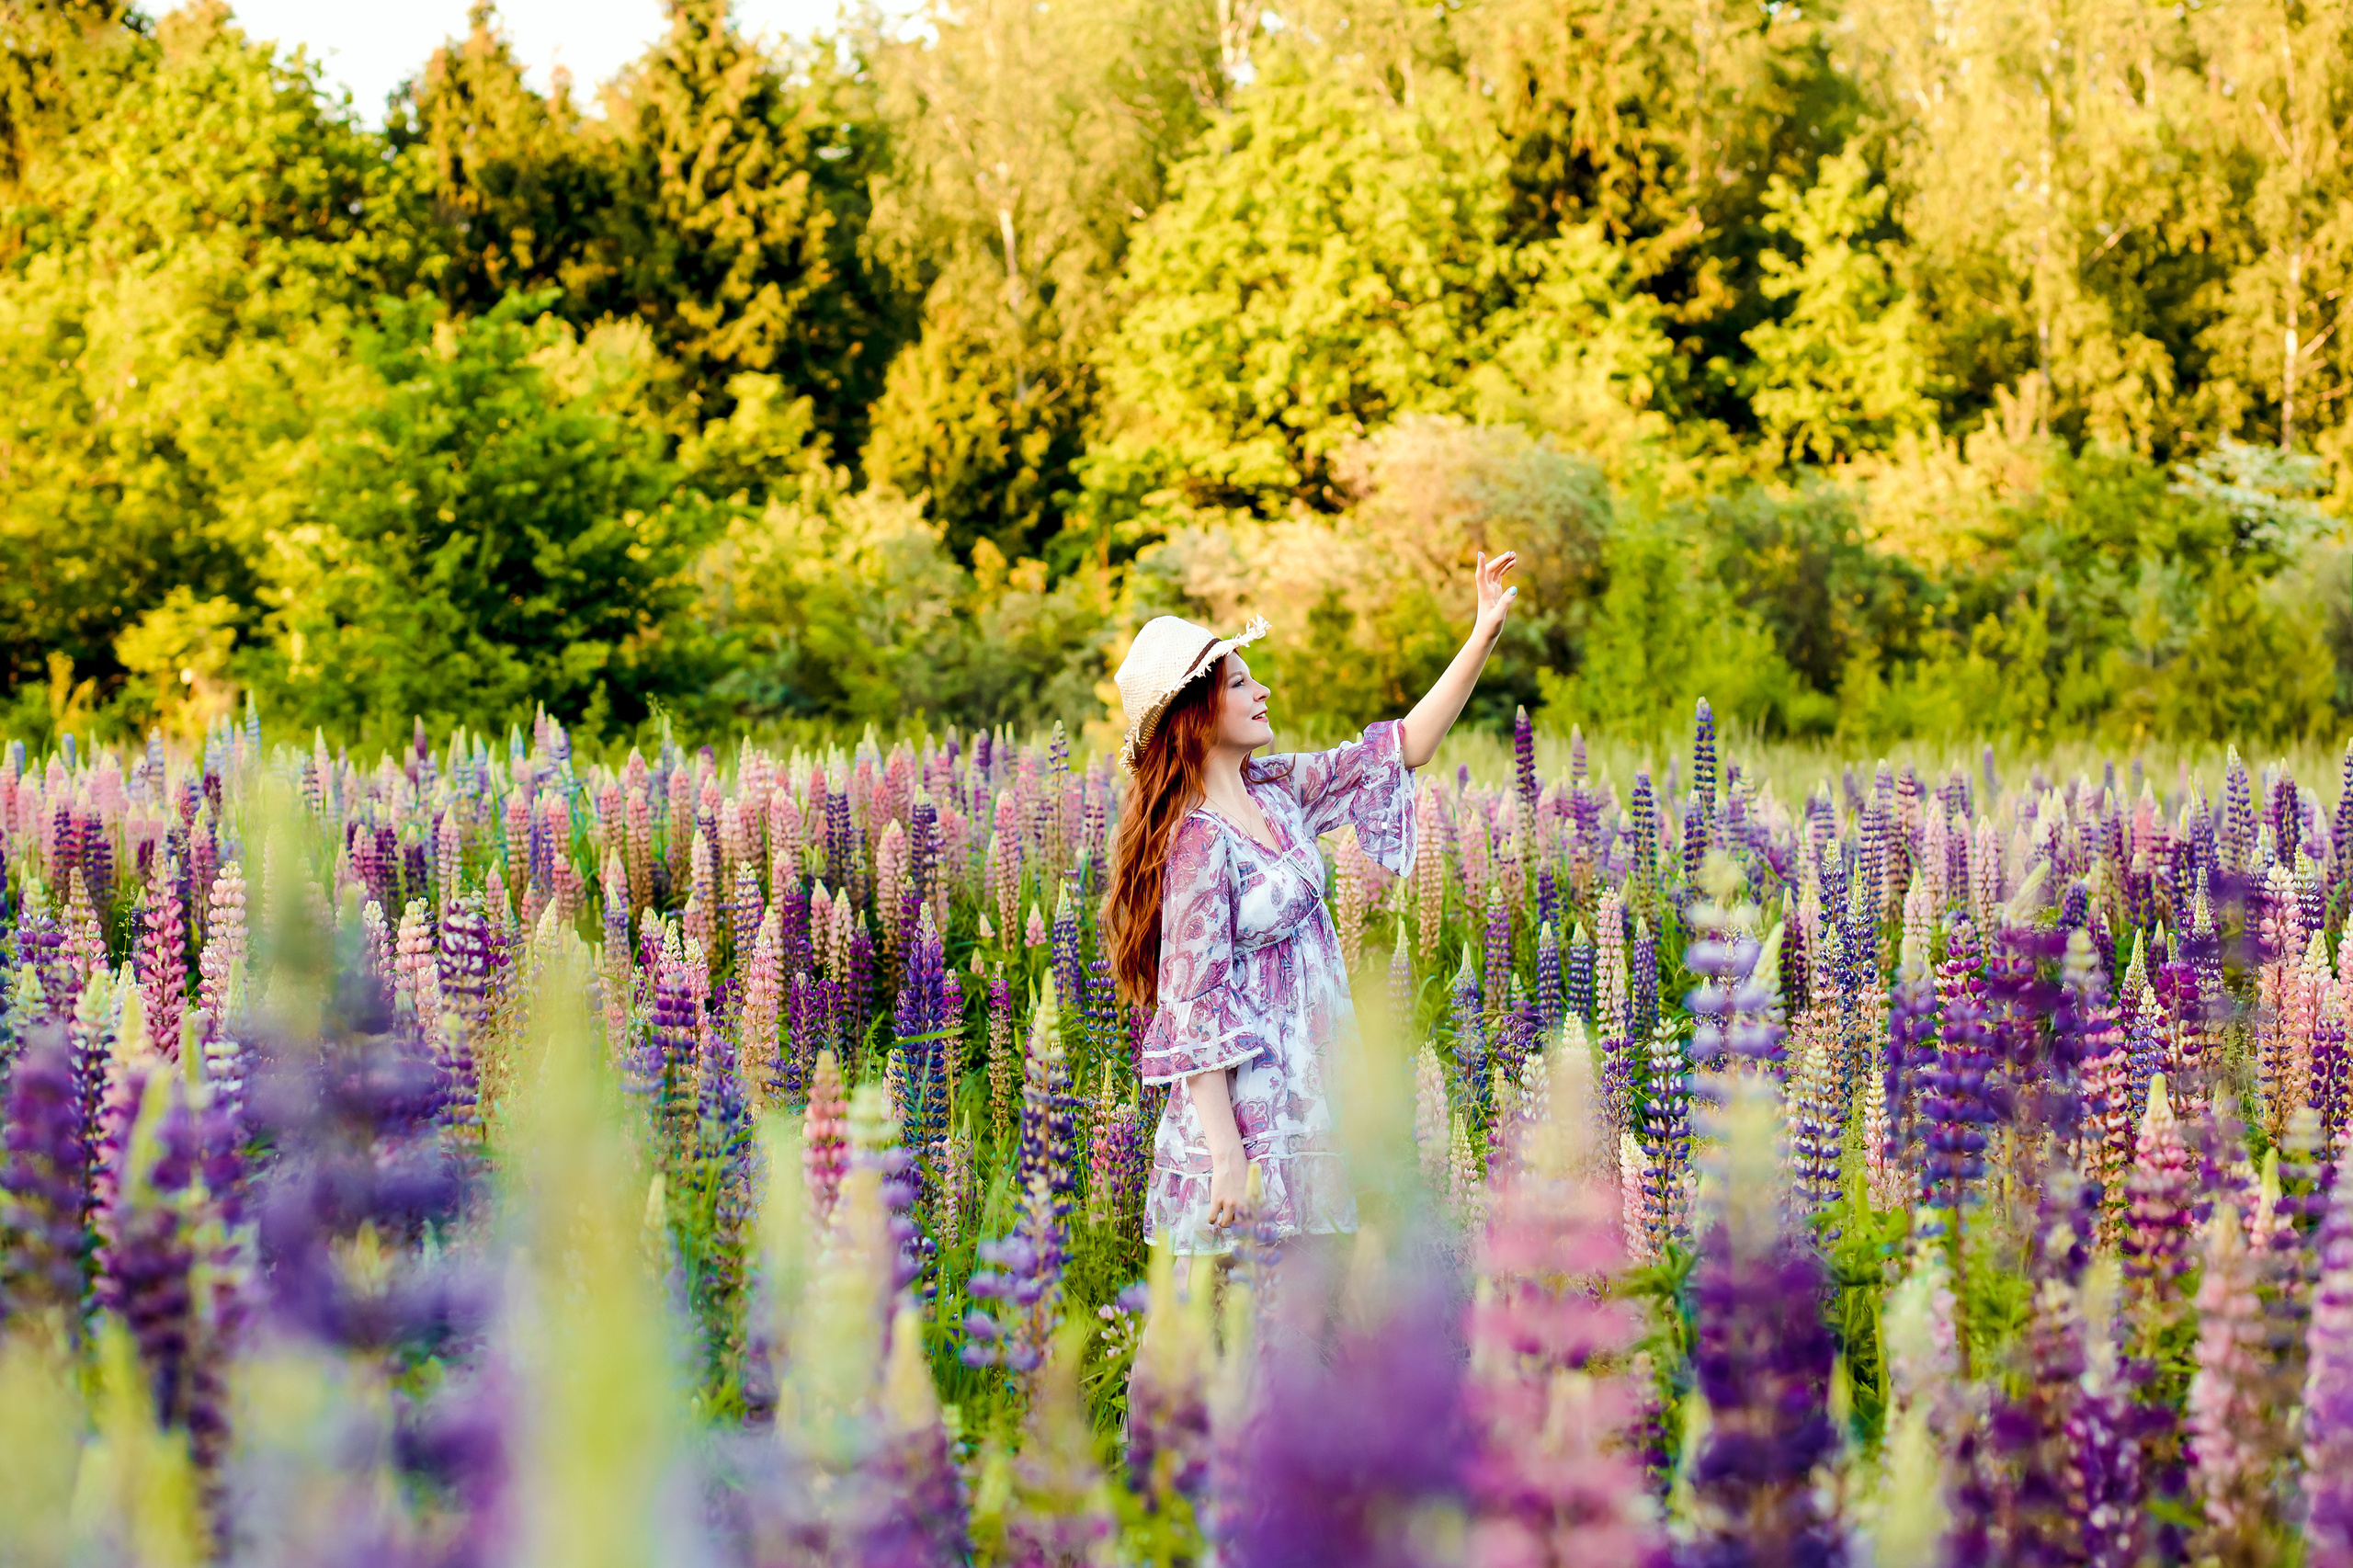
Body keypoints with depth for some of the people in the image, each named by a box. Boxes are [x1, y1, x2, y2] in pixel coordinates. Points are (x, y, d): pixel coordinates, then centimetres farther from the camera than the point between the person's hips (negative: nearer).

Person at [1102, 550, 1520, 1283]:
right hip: (1243, 1116, -8)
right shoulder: (1199, 840, -17)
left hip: (1301, 1106, 8)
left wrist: (1485, 635, 7)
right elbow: (1192, 1011, -19)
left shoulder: (1276, 790, 6)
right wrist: (1225, 1153, -21)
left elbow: (1404, 746, 13)